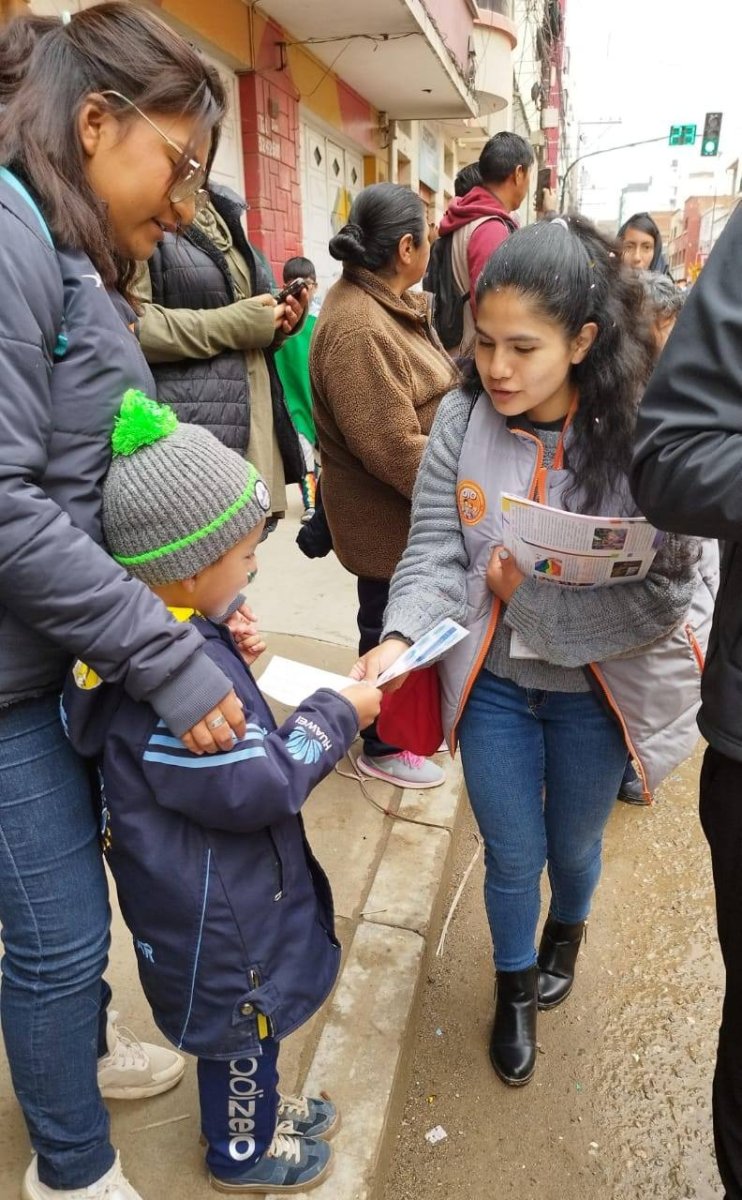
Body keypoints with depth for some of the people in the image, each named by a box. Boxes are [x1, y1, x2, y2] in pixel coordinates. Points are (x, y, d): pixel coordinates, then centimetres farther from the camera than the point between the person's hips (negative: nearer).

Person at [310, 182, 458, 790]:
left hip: (411, 510, 9)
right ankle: (383, 747, 27)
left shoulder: (387, 302, 7)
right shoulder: (358, 328, -27)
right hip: (388, 517, -9)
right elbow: (394, 448, -29)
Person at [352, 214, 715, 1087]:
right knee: (511, 857, 16)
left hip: (593, 688, -1)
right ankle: (515, 989, 47)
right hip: (493, 682, 1)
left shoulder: (639, 437, -20)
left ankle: (564, 936, 60)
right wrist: (400, 638, -30)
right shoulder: (461, 421, -12)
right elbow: (434, 550, -13)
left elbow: (670, 593, -22)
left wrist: (533, 594, -25)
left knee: (573, 845, 24)